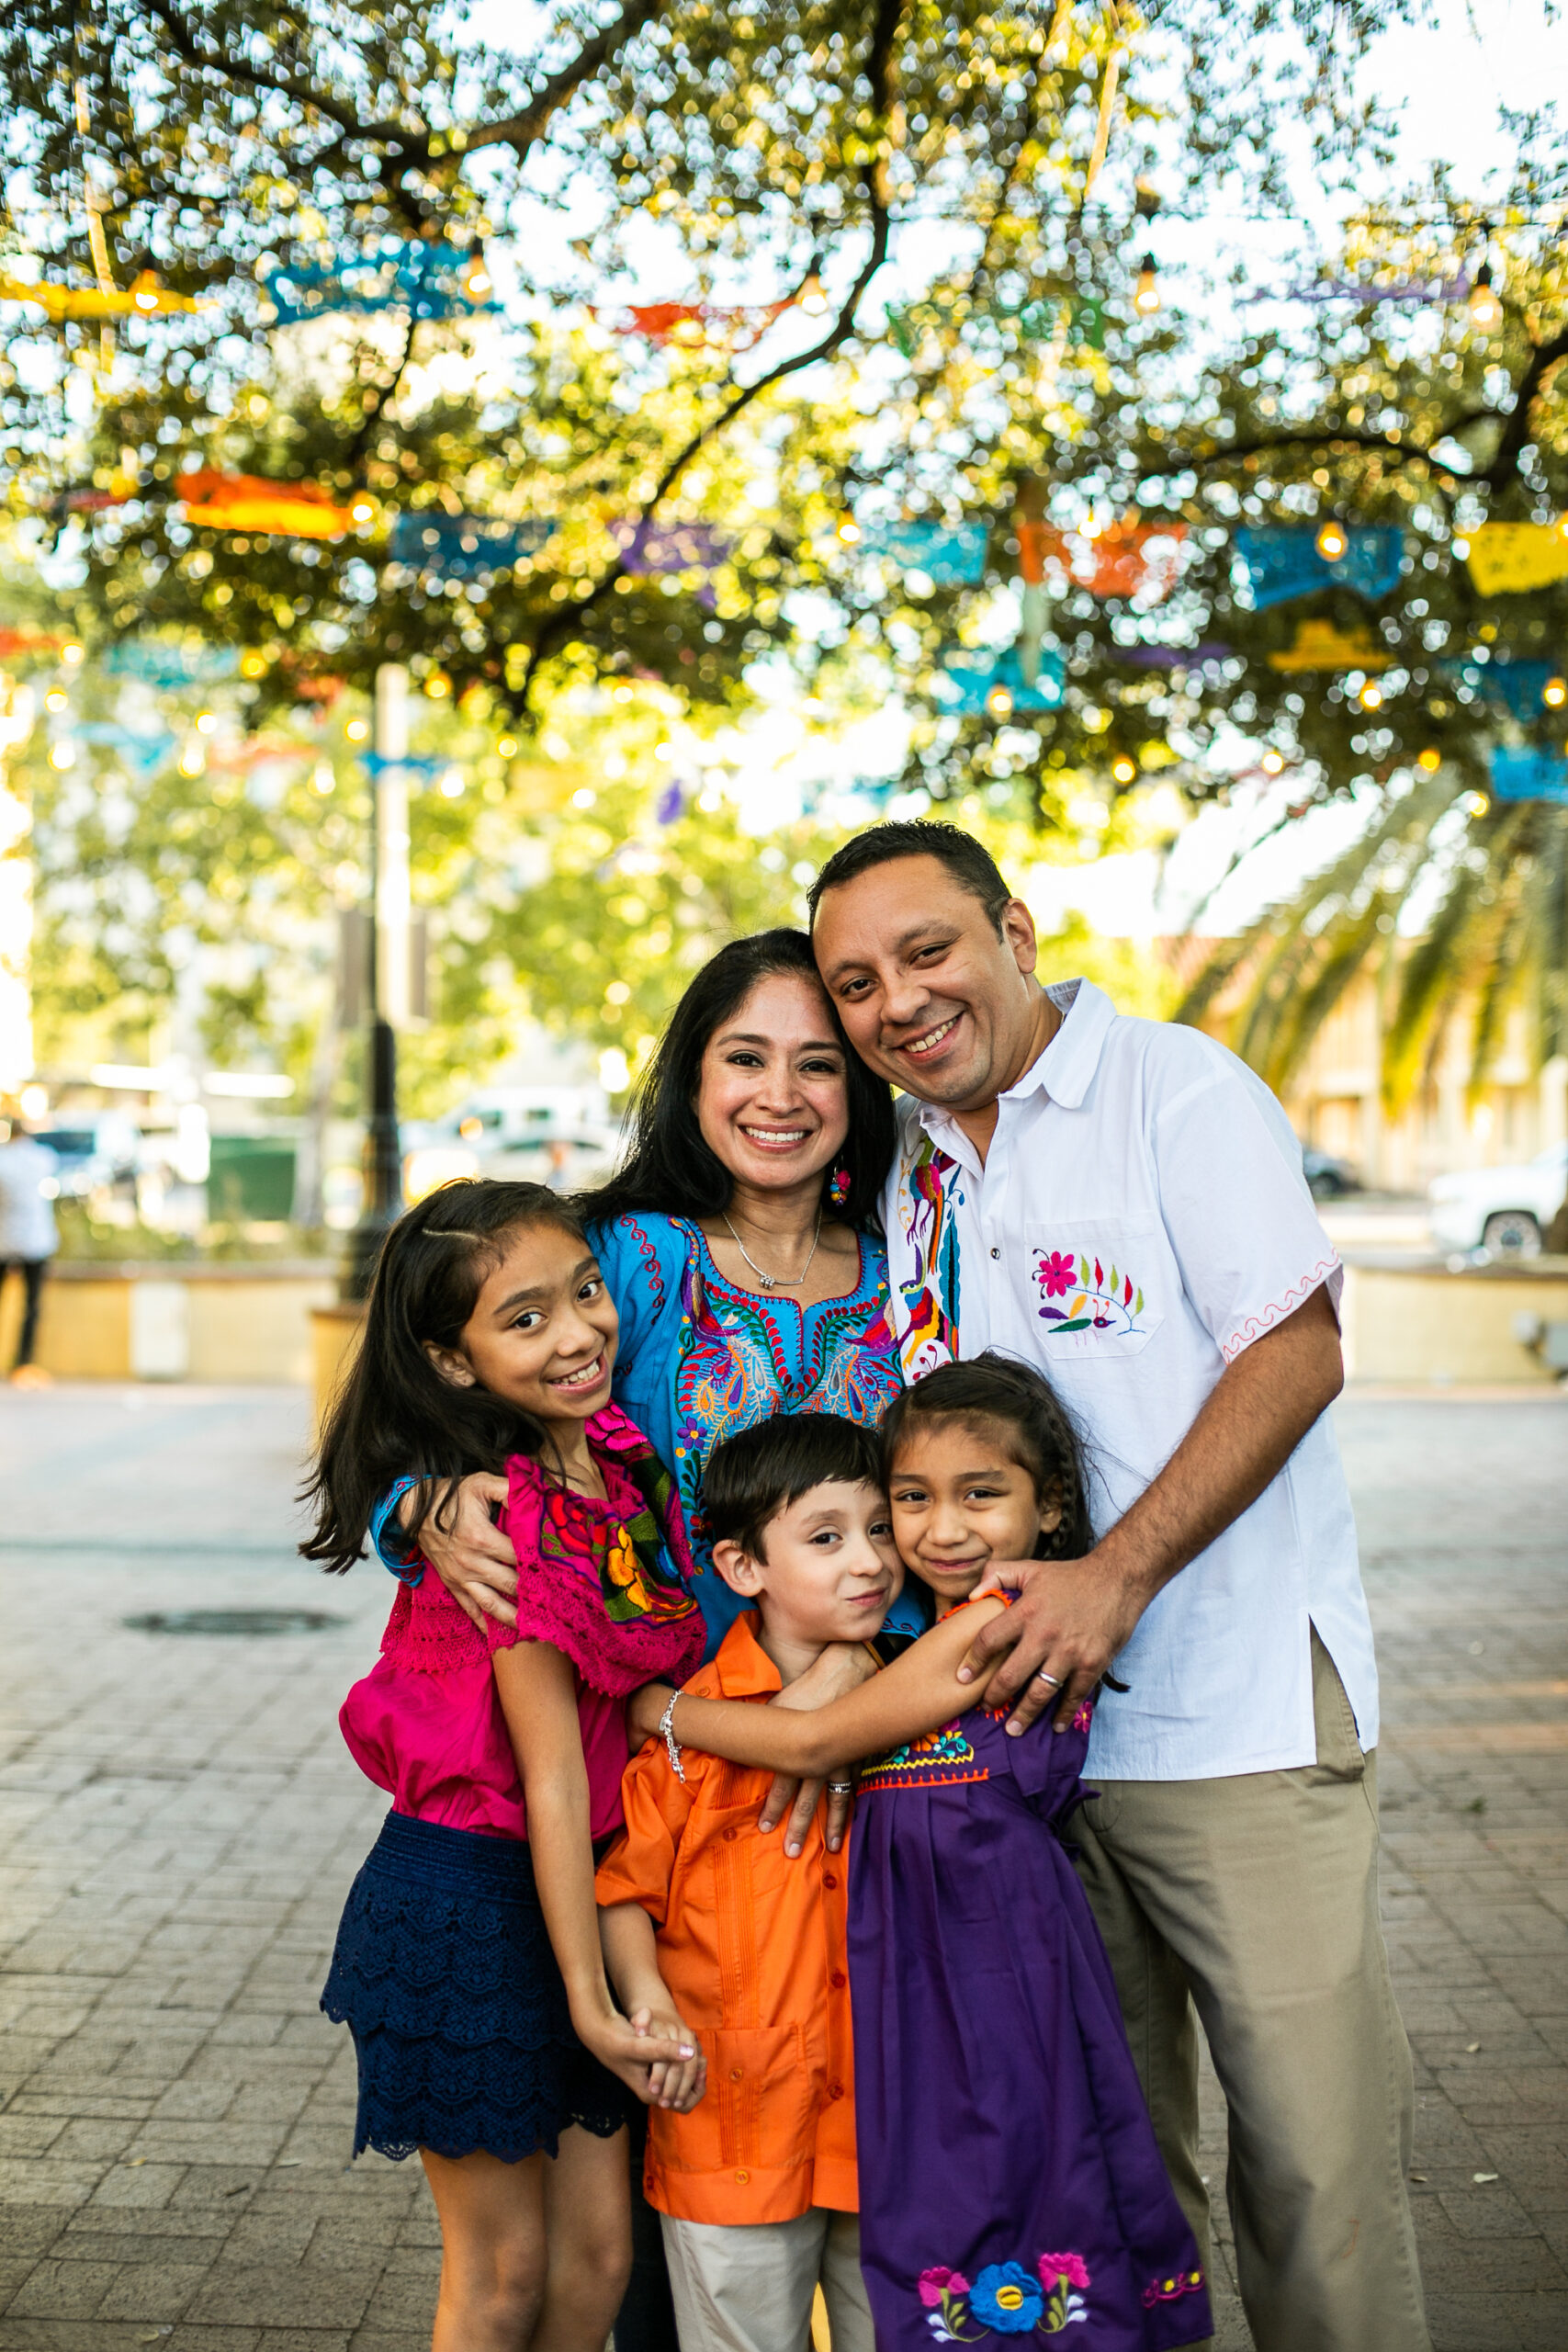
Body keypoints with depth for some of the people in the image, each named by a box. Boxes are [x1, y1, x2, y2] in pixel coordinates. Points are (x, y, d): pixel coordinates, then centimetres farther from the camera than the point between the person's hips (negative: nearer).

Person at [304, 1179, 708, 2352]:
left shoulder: (619, 1455, 0)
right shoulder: (508, 1527, -23)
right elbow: (552, 1774, -22)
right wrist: (590, 2004, -19)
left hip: (587, 1886, 7)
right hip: (470, 1903, -7)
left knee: (598, 2251, 14)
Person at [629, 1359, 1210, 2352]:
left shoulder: (997, 1622, -14)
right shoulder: (941, 1645, 15)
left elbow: (814, 1741, -10)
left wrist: (653, 1704, -1)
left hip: (997, 1965, -9)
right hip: (925, 1976, 9)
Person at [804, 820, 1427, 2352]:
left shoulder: (1177, 1089, -3)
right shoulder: (902, 1169, 13)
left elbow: (1296, 1353, -12)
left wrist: (1117, 1573, -21)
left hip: (1237, 1712, -5)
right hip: (1017, 1721, 5)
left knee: (1314, 2146, -1)